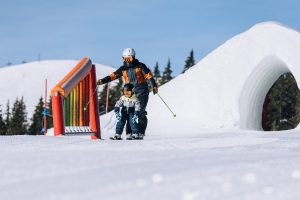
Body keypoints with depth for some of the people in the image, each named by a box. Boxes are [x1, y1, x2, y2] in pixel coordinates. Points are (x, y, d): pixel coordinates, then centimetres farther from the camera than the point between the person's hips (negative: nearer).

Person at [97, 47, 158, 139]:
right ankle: (129, 134, -1)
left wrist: (154, 86, -19)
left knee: (141, 113, -7)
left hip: (142, 93, -3)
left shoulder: (140, 66, -1)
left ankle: (140, 133, -4)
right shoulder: (123, 69, 8)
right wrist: (102, 81, -10)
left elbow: (149, 76, -6)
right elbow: (113, 76, 2)